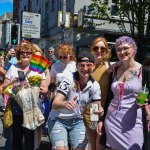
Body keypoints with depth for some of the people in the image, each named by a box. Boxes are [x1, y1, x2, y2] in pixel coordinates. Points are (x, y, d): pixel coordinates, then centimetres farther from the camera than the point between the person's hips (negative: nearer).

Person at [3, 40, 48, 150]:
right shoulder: (13, 68, 6)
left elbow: (45, 89, -2)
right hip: (15, 110, 2)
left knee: (29, 138, 2)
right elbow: (4, 87, 7)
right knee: (16, 138, 12)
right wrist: (13, 81, -11)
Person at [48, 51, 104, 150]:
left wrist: (99, 111, -27)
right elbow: (54, 104, -27)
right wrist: (65, 103, -49)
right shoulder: (69, 79, -21)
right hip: (58, 120, -4)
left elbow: (97, 106, -3)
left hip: (77, 121, 4)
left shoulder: (95, 85, -9)